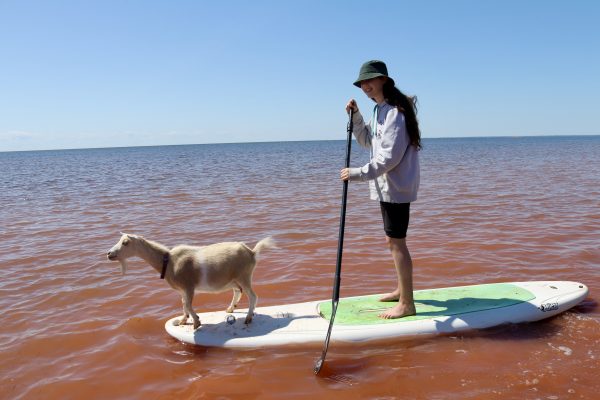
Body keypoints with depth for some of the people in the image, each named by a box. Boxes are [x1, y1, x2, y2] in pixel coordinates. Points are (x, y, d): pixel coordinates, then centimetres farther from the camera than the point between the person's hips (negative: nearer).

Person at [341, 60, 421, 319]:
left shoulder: (395, 112, -19)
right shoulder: (380, 109, 12)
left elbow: (389, 158, -24)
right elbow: (367, 141, 22)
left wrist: (357, 174, -21)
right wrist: (355, 116, 8)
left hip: (396, 187, -10)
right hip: (387, 186, 10)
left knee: (396, 242, -5)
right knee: (393, 240, 19)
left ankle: (406, 304, 5)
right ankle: (402, 290, 35)